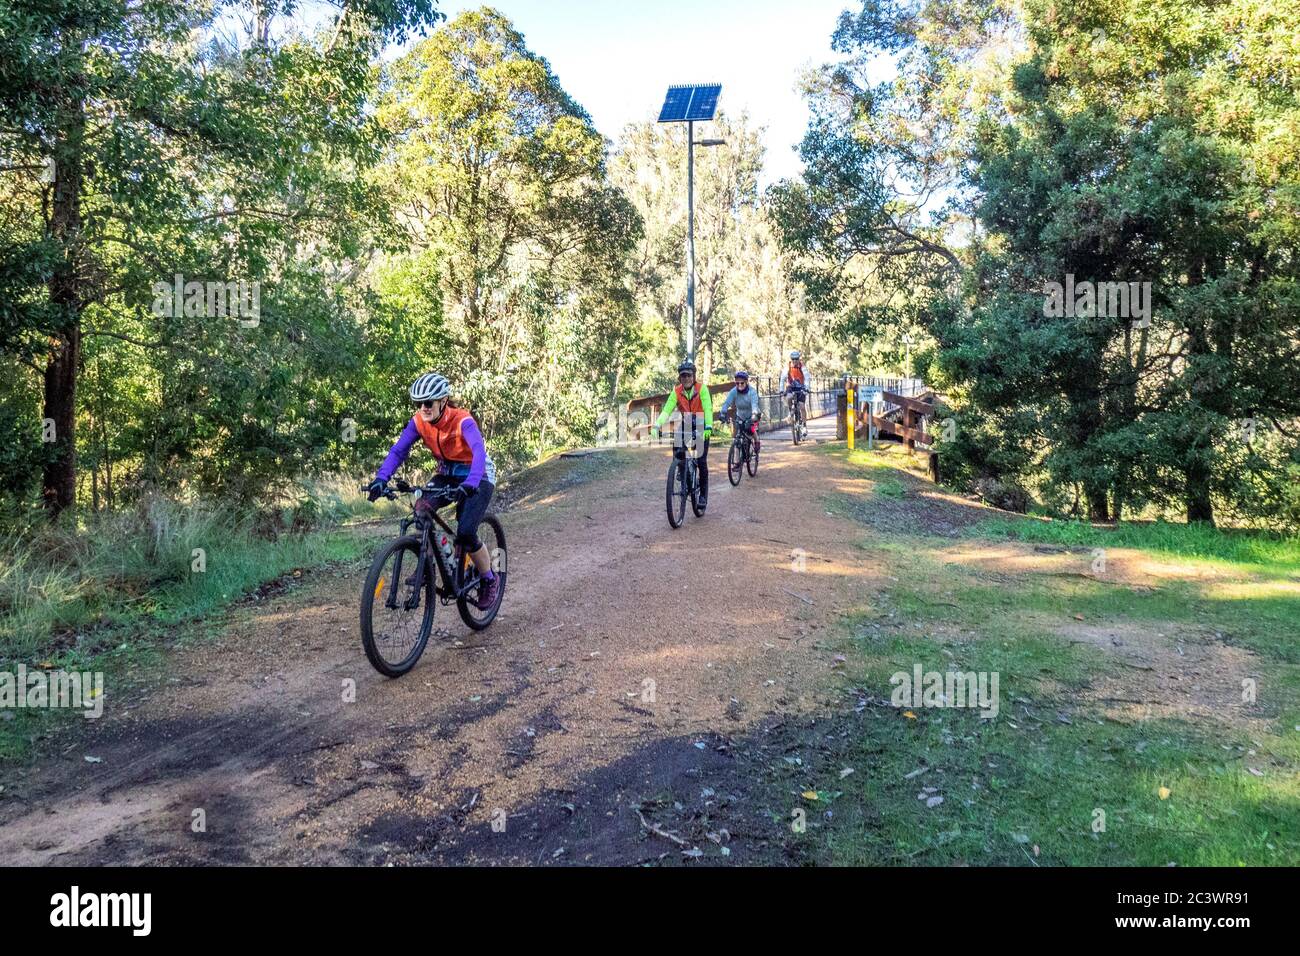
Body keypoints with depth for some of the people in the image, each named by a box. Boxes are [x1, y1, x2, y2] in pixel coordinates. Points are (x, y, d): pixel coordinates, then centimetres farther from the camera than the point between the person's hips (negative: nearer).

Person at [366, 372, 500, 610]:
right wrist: (381, 479, -35)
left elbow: (479, 452, -43)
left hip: (478, 477, -5)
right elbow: (397, 451, -17)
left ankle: (490, 580, 5)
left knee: (465, 534, -20)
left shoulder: (462, 421, -28)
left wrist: (470, 484, -60)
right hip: (446, 474, 5)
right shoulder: (418, 422, -12)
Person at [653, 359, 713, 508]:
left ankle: (703, 495, 4)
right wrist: (657, 426, -36)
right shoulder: (676, 392, -11)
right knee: (678, 451, -26)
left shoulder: (701, 389, -18)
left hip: (701, 427, -3)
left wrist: (708, 427, -45)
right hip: (685, 426, 3)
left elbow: (708, 409, -29)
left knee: (701, 462, -7)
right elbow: (667, 409, -20)